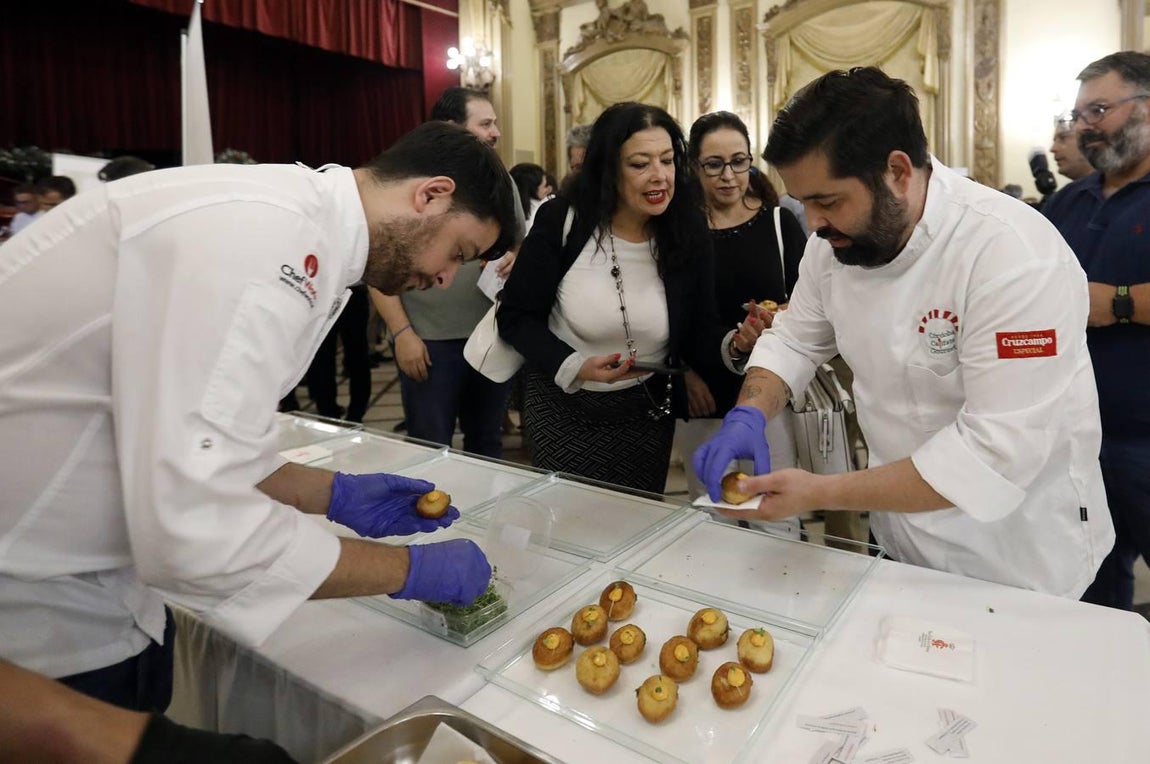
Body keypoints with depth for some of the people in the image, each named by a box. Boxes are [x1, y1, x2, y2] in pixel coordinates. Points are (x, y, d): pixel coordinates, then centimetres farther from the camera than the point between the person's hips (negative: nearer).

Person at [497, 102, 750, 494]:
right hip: (563, 407, -1)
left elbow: (698, 340, -6)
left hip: (646, 413, 2)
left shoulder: (687, 233, -9)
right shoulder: (561, 221, -14)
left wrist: (736, 343, -28)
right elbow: (515, 317, -9)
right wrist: (575, 366, -23)